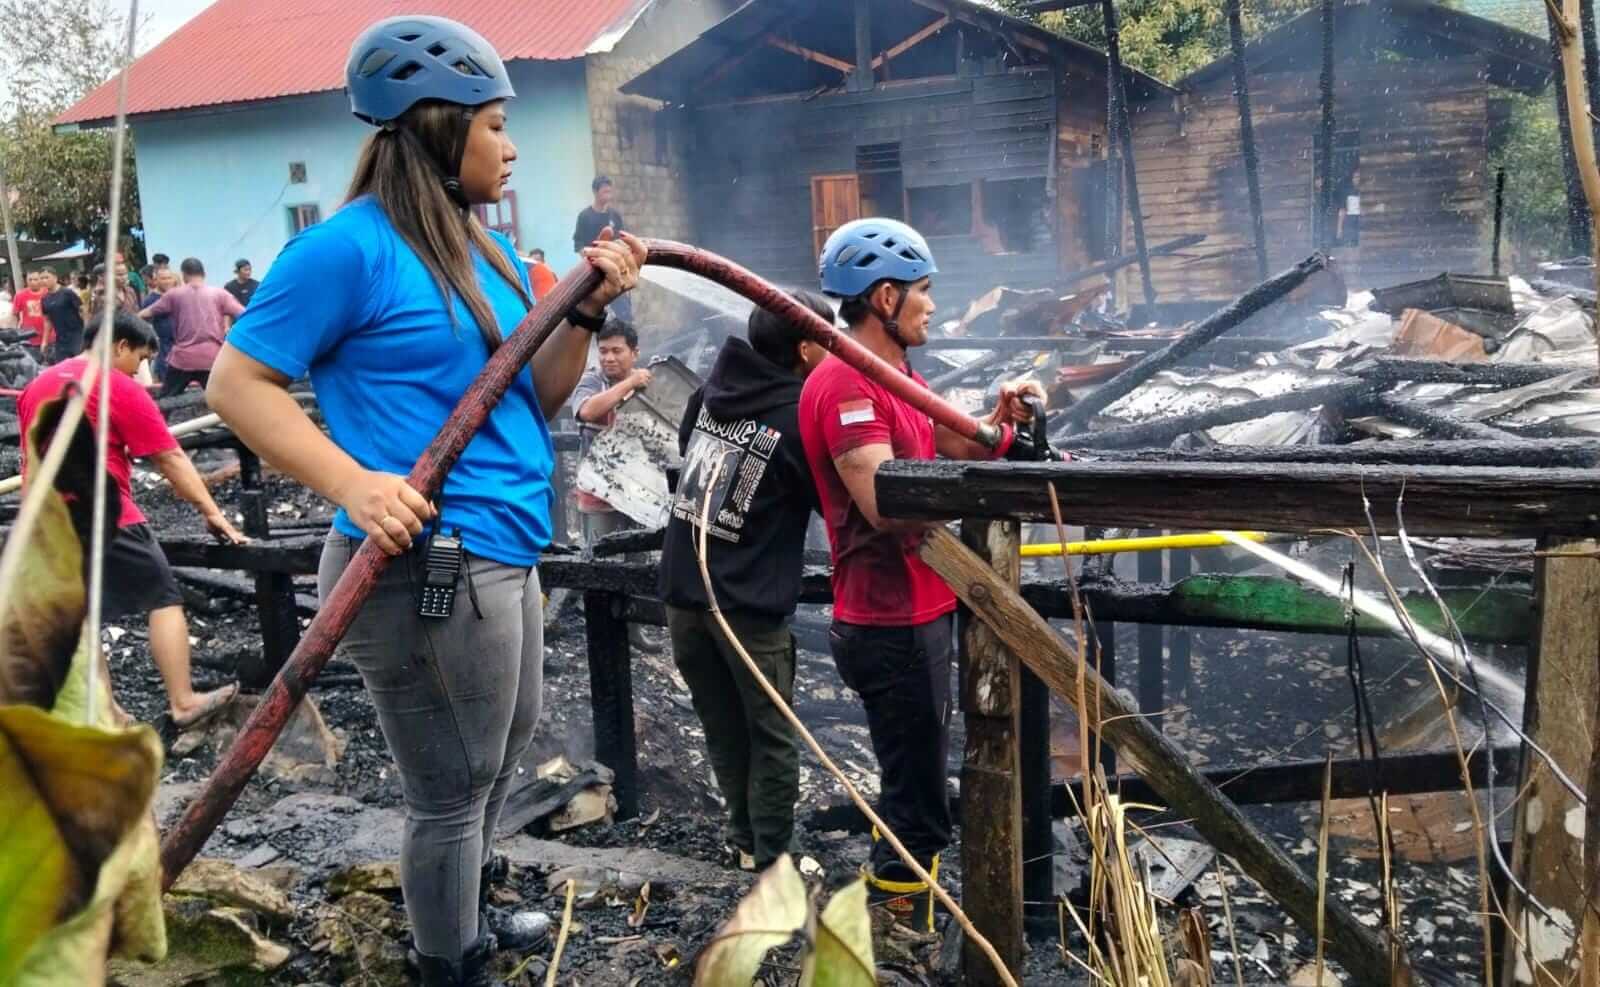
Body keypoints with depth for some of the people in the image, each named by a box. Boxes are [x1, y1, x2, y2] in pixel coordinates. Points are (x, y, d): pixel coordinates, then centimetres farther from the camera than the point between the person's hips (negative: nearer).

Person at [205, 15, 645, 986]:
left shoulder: (489, 251, 12)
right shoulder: (350, 246, -14)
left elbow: (535, 400, 14)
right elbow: (237, 382, -13)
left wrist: (588, 308, -1)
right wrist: (353, 482, -25)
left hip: (501, 556, 10)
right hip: (428, 568, -10)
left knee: (501, 763, 27)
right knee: (455, 793, 5)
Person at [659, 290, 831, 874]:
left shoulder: (712, 388, 3)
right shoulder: (802, 417, -15)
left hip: (682, 591, 6)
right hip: (749, 605, -6)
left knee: (723, 729, 17)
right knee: (772, 738, 8)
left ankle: (744, 838, 29)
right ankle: (770, 862, 14)